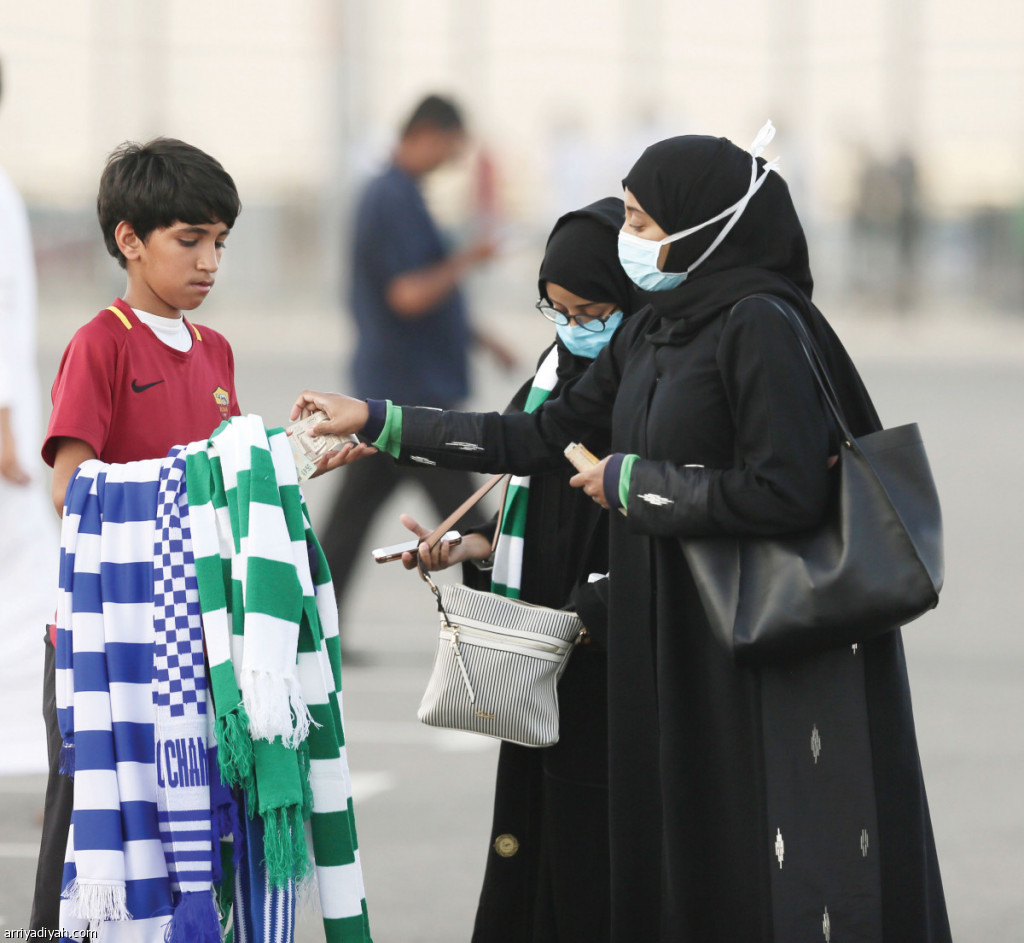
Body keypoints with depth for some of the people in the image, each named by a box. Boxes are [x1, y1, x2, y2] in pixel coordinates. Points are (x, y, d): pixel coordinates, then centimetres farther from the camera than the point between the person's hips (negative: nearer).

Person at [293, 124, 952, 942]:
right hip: (672, 645, 9)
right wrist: (380, 425, 17)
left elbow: (785, 493, -22)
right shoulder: (651, 334, 12)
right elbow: (545, 439, 18)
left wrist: (634, 483, -11)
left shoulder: (763, 325, -14)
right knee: (678, 853, 9)